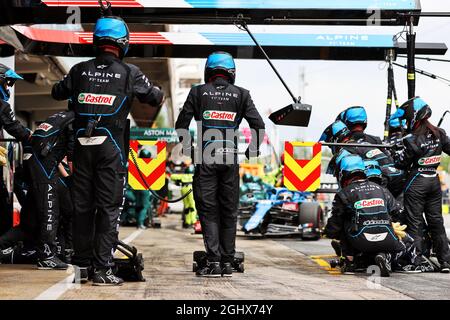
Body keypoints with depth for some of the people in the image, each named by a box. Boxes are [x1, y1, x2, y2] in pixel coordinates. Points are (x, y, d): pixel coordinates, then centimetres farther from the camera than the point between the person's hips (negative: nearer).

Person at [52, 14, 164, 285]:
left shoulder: (80, 70, 5)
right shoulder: (129, 73, -4)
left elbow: (57, 92, 21)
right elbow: (156, 97, 6)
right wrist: (160, 94, 29)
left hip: (82, 145, 4)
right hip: (111, 146, -3)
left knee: (82, 206, 10)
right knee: (109, 208, 0)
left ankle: (82, 265, 16)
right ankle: (102, 269, -3)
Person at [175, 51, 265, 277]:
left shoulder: (198, 92, 4)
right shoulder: (241, 94, 6)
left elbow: (181, 124, 4)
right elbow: (258, 125, 1)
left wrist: (186, 146, 21)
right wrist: (253, 149, 17)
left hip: (206, 159, -1)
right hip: (230, 159, 1)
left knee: (208, 210, 2)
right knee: (229, 211, 9)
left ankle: (213, 261, -7)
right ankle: (227, 262, 11)